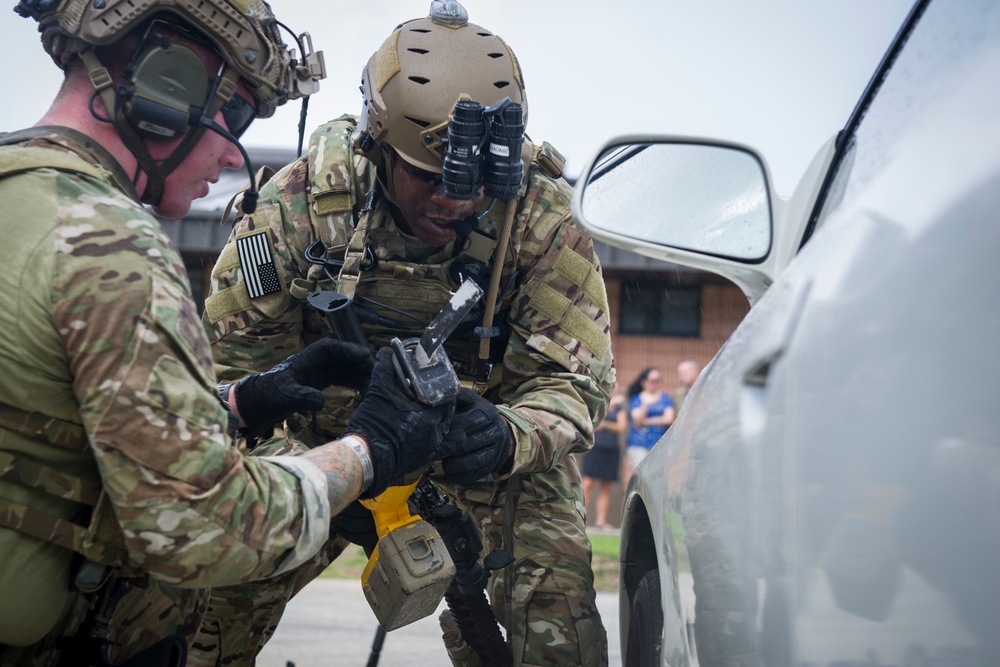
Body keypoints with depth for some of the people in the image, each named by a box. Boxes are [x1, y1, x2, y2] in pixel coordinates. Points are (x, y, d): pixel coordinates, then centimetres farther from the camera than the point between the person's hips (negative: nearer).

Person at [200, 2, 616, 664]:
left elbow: (577, 382, -18)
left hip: (494, 443, 0)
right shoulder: (308, 195, -21)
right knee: (222, 600, -6)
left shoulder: (540, 219, -22)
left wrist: (508, 438, -41)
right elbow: (233, 344, -10)